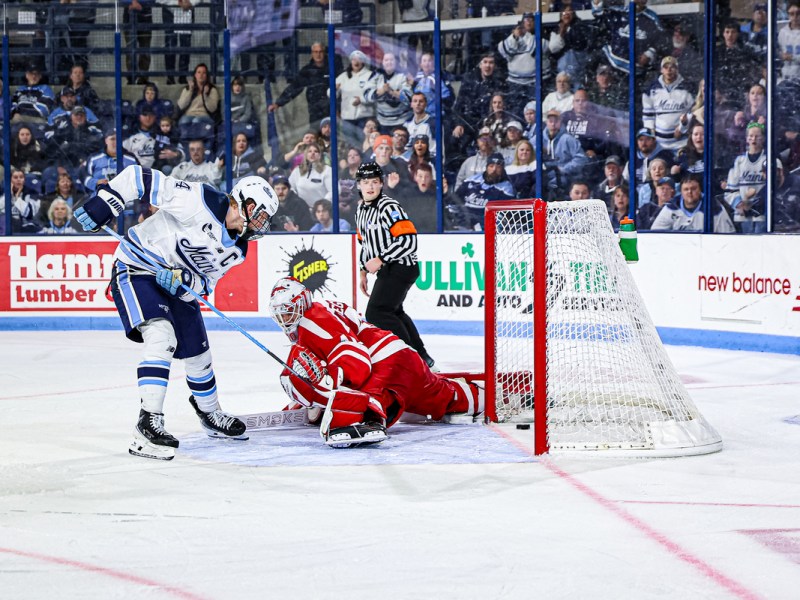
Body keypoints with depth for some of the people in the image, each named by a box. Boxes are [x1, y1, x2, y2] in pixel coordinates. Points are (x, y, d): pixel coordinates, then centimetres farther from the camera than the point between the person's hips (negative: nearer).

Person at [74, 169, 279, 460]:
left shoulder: (236, 248, 0)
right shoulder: (200, 201, -25)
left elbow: (204, 284, 0)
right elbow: (140, 177, -25)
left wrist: (184, 281, -22)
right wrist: (101, 203, -27)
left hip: (177, 284, 8)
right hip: (136, 270, -8)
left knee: (198, 353, 16)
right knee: (161, 336, -29)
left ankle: (211, 415, 43)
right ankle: (148, 424, -32)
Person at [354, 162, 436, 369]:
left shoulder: (389, 207, -19)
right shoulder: (361, 209, 11)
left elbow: (408, 240, -26)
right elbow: (365, 242, 24)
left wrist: (380, 260, -25)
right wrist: (363, 271, 19)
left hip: (401, 267, -11)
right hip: (386, 270, 11)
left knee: (376, 312, -18)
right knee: (394, 312, 24)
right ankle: (422, 356, 37)